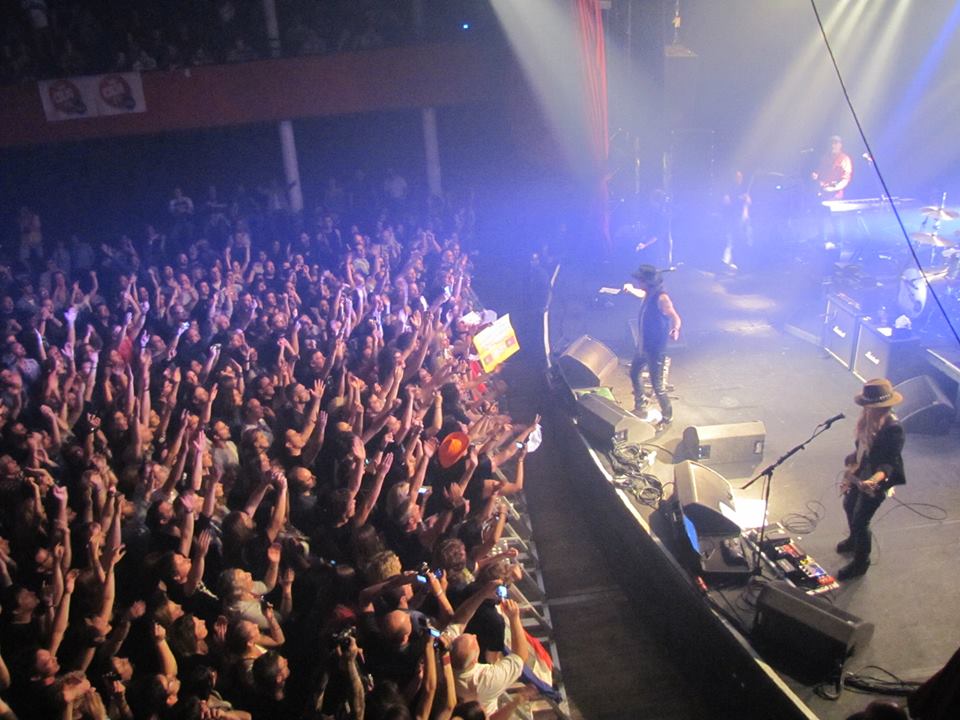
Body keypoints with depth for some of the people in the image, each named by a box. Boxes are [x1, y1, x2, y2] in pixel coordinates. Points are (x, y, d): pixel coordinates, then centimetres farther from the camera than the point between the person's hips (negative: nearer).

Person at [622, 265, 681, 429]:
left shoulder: (661, 298, -26)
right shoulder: (650, 294, 2)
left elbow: (675, 317, -33)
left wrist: (675, 329, -46)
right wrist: (631, 289, 41)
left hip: (656, 349, -9)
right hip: (643, 345, 9)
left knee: (657, 386, -1)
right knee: (634, 373, 24)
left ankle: (667, 417, 20)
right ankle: (641, 405, 45)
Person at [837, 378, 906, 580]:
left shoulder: (893, 429, -30)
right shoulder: (868, 419, -8)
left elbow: (890, 463, -27)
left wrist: (875, 480, -42)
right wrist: (851, 464, 15)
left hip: (874, 481, -8)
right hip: (859, 474, 8)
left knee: (860, 520, 3)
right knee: (849, 505, 27)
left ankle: (860, 563, 25)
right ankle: (854, 540, 55)